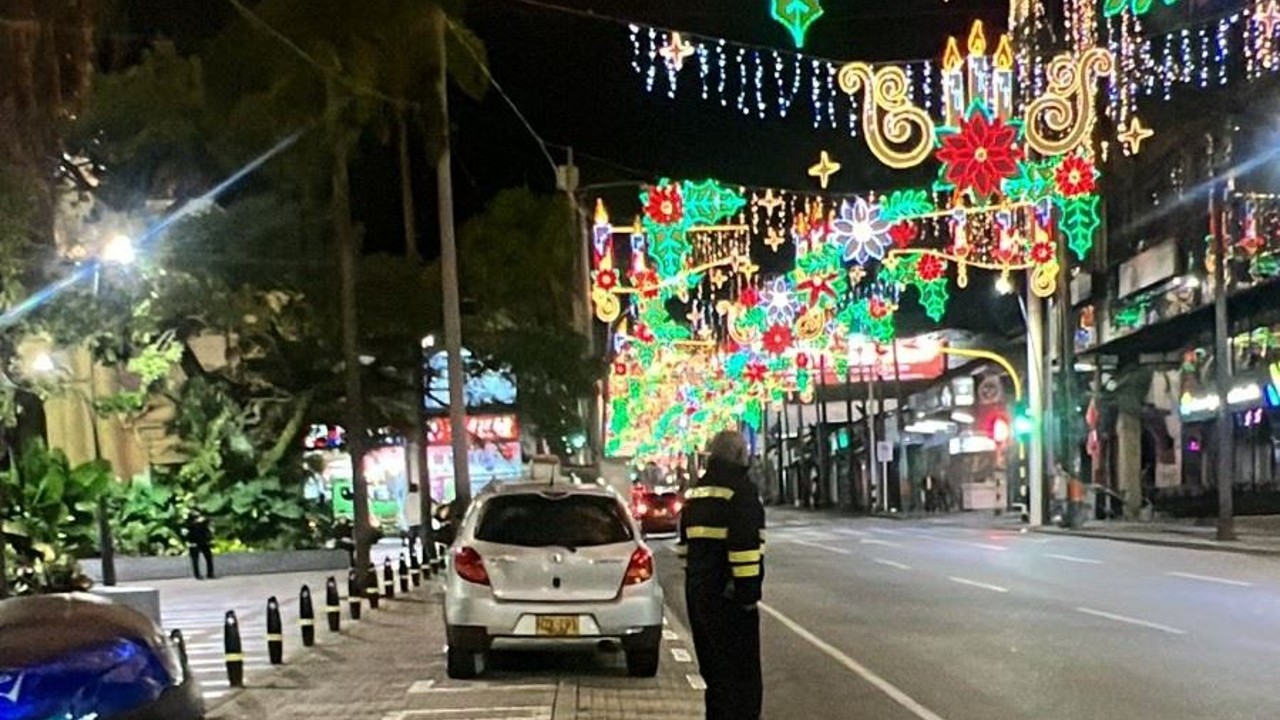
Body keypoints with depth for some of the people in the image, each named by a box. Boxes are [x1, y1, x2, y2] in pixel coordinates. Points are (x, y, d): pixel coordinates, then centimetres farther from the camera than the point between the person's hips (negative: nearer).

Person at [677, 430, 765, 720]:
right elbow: (745, 544, -20)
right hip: (727, 596, -8)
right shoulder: (739, 489, -12)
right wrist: (749, 591, -19)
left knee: (714, 668, 18)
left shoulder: (697, 491, 15)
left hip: (697, 590, 9)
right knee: (742, 674, -4)